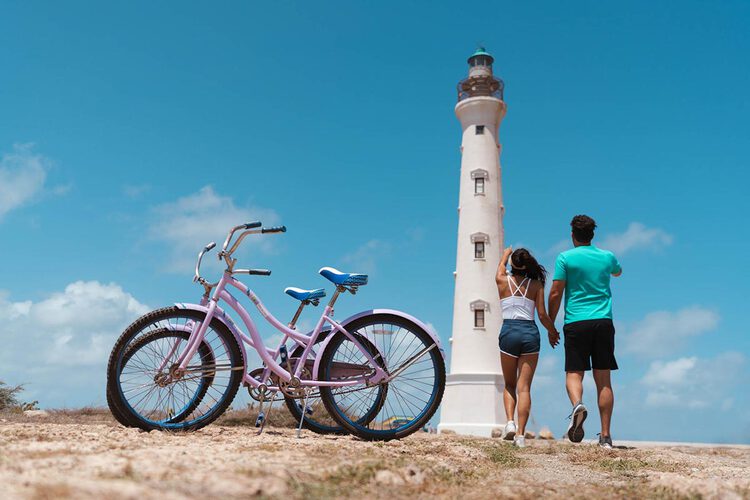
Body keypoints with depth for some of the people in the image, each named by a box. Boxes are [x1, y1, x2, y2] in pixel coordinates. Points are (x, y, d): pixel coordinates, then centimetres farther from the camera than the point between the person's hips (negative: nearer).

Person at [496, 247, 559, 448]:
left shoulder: (503, 281, 7)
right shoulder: (536, 284, 5)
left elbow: (501, 266, 31)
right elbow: (542, 315, 2)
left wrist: (507, 252, 50)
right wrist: (554, 332, 19)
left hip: (509, 332, 0)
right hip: (530, 333, 0)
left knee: (510, 384, 14)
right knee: (524, 387, 0)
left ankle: (510, 422, -7)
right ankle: (521, 434, -6)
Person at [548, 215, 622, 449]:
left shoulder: (565, 258, 0)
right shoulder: (607, 257, 11)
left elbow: (555, 294, -3)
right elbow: (618, 272, 35)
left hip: (576, 323, -3)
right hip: (603, 322, 3)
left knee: (573, 373, 3)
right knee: (603, 380, 5)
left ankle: (577, 404, -28)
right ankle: (605, 436, 5)